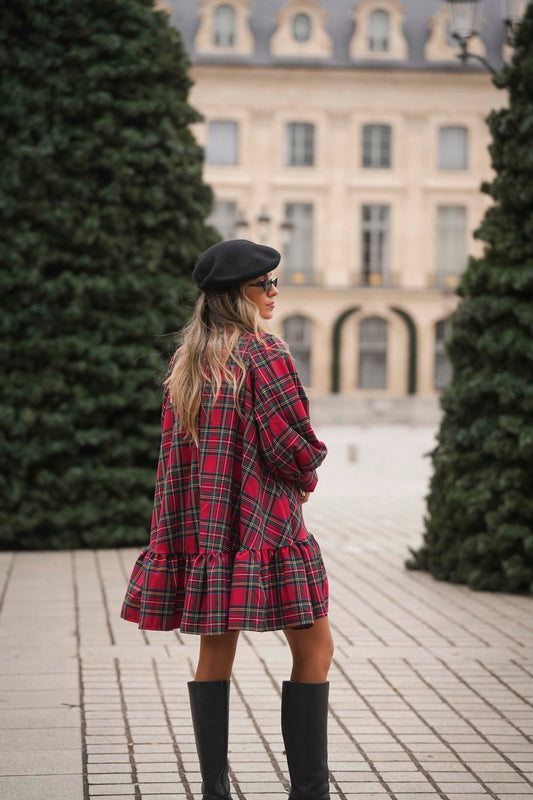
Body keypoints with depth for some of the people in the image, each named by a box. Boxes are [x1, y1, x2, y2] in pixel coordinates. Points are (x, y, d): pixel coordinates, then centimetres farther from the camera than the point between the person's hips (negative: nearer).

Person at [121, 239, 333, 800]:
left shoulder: (185, 360, 12)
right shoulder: (262, 352, -12)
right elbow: (288, 440, -16)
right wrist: (307, 475, 5)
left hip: (203, 523, 7)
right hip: (265, 522, -7)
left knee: (216, 651, 10)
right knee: (313, 649, 0)